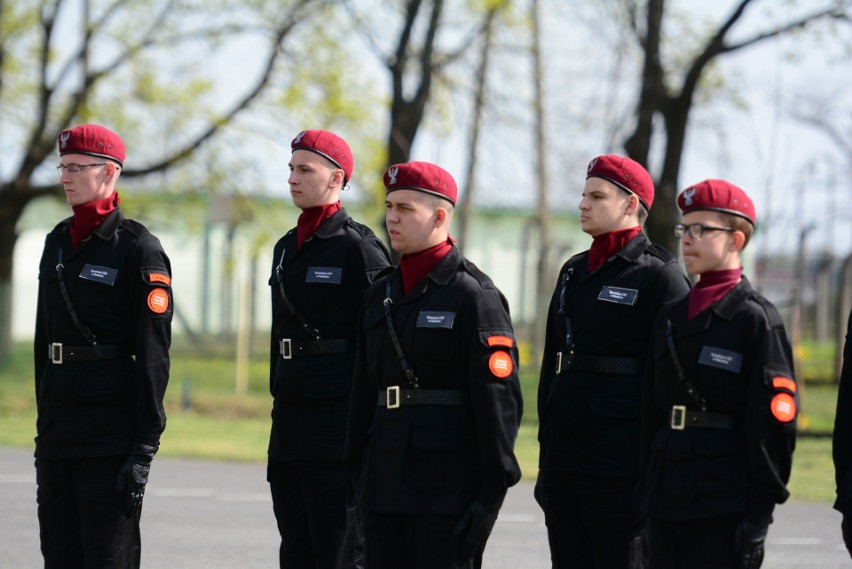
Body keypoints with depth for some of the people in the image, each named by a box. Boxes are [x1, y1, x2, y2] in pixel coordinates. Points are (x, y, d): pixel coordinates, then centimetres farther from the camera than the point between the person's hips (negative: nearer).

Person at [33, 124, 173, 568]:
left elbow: (153, 356, -11)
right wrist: (44, 424, 17)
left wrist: (144, 448, -15)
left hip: (110, 438, -7)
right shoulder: (57, 242, 14)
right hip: (58, 434, 7)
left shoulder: (138, 249, -8)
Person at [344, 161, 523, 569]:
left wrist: (492, 492, -15)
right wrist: (358, 471, 15)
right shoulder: (380, 295, 15)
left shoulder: (473, 295, -7)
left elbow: (499, 400, -11)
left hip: (448, 491, -7)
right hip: (385, 488, 7)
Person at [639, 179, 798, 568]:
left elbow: (774, 420, -10)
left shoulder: (755, 319, -7)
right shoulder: (672, 318, 15)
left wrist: (759, 511, -14)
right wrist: (649, 490, 12)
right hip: (668, 502, 7)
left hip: (724, 507, -7)